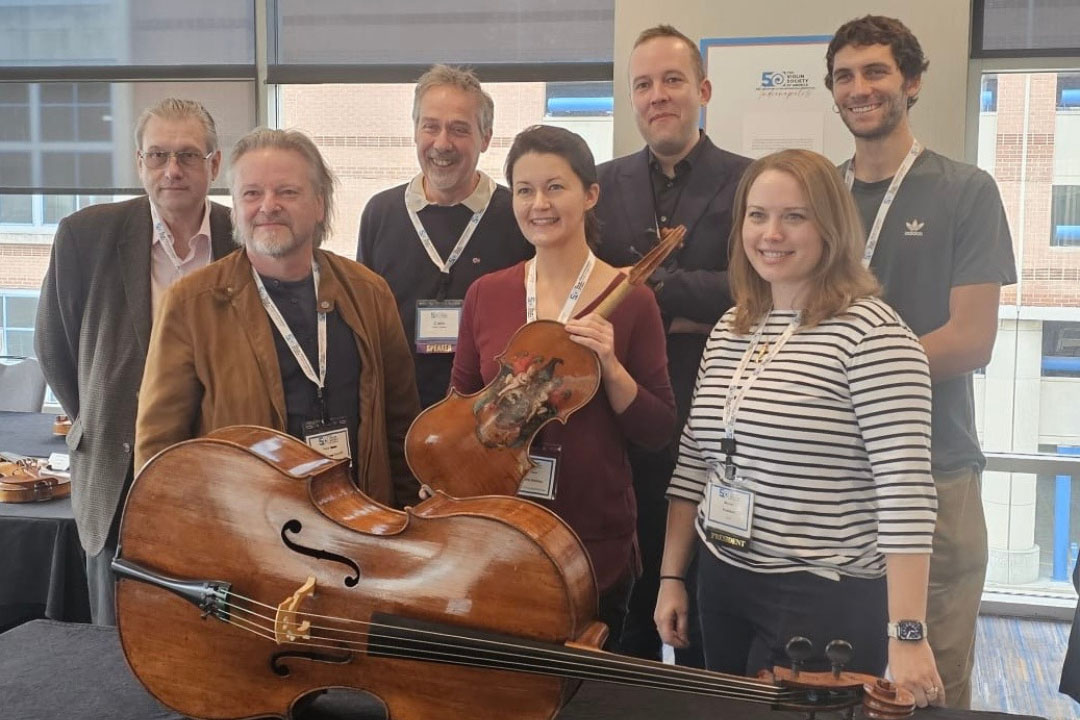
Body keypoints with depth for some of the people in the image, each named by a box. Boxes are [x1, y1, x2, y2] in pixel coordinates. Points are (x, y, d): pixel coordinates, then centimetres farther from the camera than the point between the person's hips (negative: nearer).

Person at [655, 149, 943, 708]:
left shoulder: (871, 332, -16)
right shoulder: (729, 330, 6)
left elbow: (904, 489, -21)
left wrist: (906, 633, -23)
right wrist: (671, 577, 10)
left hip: (825, 603, -7)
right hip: (721, 589, 7)